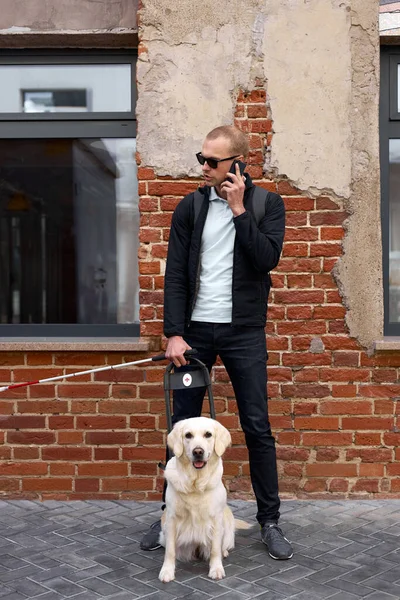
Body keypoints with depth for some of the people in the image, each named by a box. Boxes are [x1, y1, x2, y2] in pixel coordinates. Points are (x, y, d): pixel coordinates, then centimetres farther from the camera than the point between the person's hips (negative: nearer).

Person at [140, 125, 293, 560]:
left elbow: (267, 259, -14)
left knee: (257, 427, 1)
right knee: (182, 425, 6)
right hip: (195, 328, 2)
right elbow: (174, 275, 0)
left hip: (244, 330, -1)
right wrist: (174, 333, -8)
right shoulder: (190, 207, 4)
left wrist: (239, 209, -14)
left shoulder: (267, 205, 1)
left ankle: (269, 521, 14)